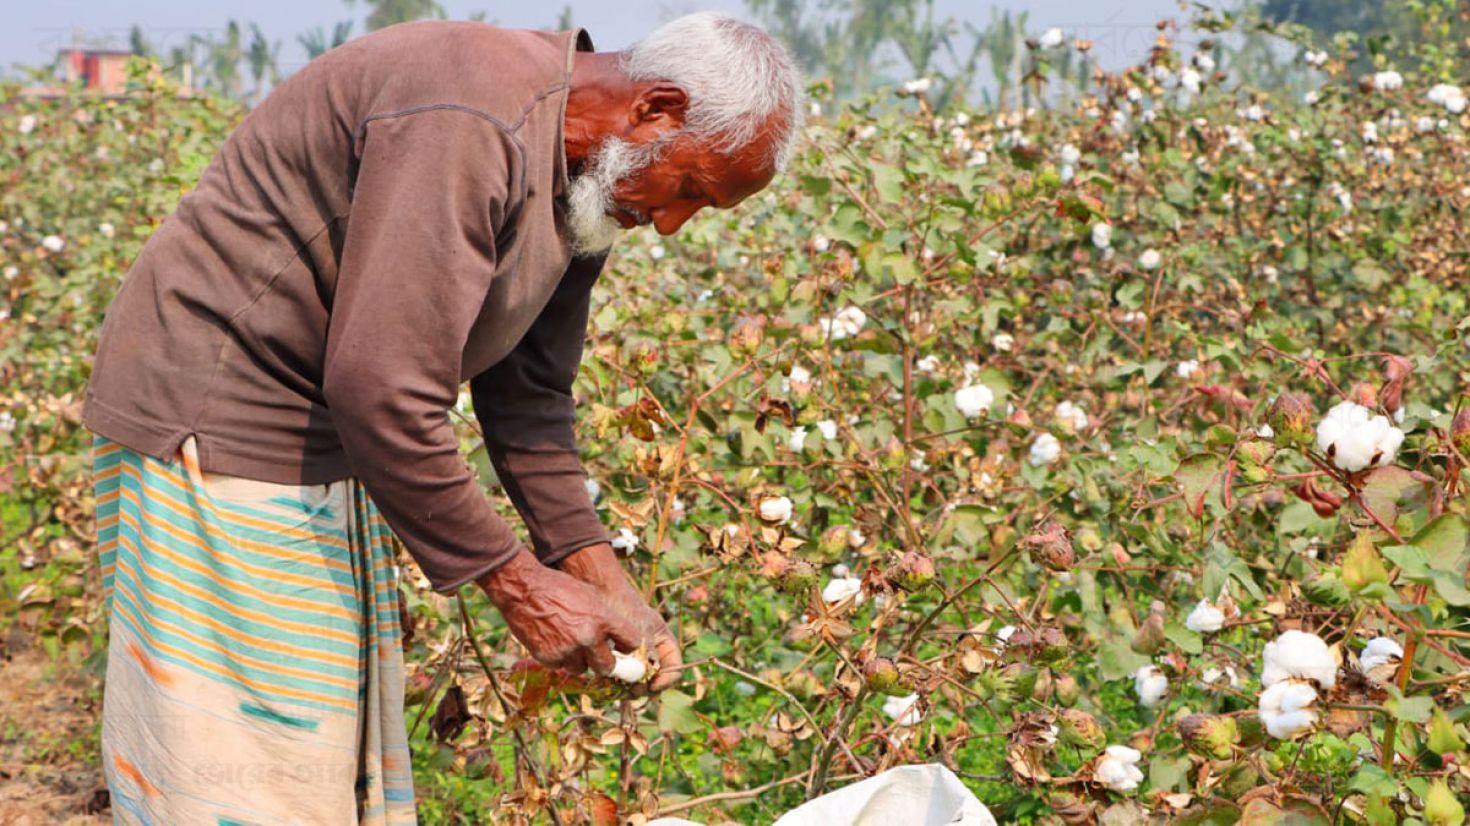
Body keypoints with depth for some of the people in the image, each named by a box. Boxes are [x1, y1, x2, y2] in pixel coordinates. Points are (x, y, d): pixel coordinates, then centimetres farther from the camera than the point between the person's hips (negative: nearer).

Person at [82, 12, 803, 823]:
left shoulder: (582, 180, 5)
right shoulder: (467, 126, -27)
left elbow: (525, 392, 11)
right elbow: (379, 392, -30)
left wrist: (600, 577, 1)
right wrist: (514, 582, -20)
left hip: (331, 445, 10)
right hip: (211, 423, -10)